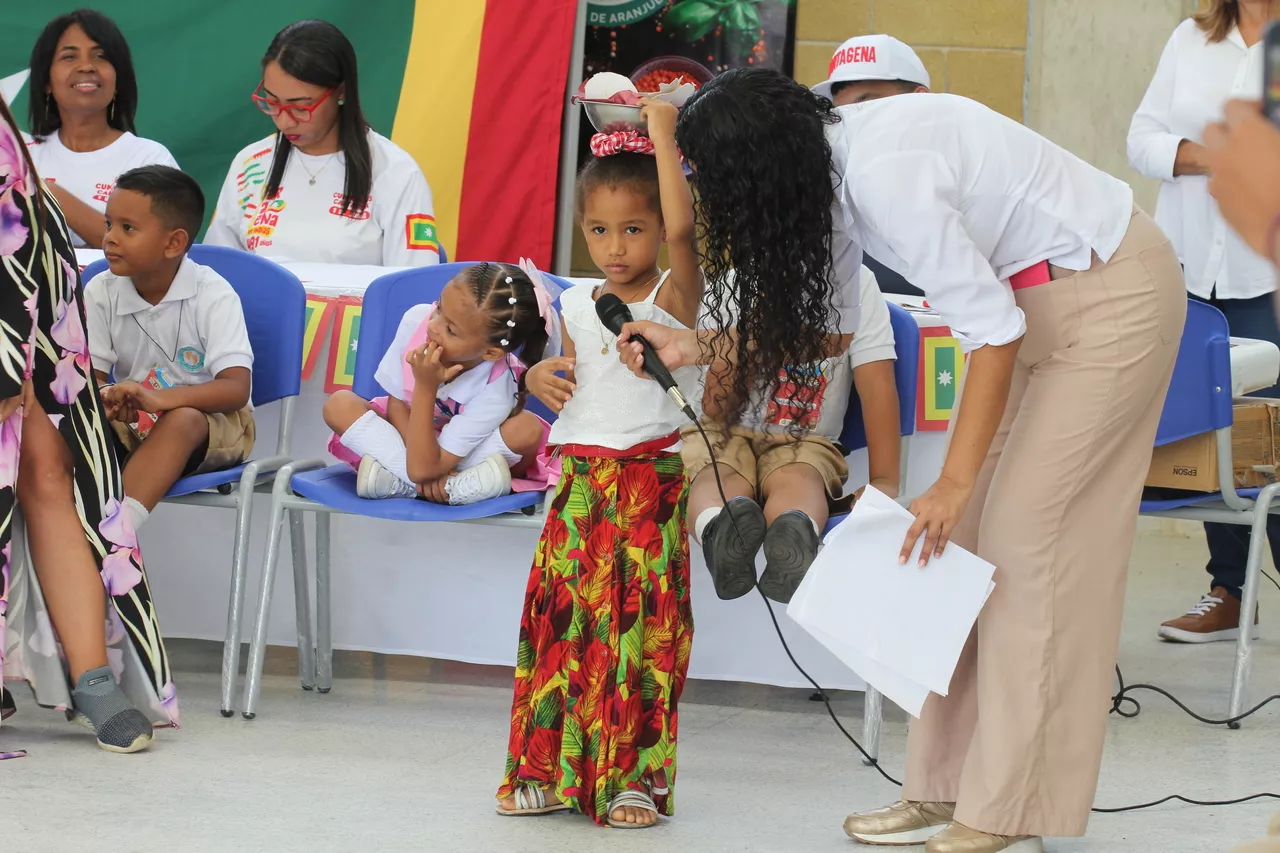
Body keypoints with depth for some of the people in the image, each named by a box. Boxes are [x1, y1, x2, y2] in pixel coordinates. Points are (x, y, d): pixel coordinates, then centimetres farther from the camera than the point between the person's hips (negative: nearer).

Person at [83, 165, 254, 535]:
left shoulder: (213, 295, -15)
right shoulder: (100, 292, -3)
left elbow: (237, 388, -24)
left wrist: (160, 398, -42)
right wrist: (105, 398, -32)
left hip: (210, 419, -4)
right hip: (132, 424, 4)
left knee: (181, 421, -38)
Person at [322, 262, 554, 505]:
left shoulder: (494, 392, -36)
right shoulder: (416, 321, -28)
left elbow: (422, 469, -36)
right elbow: (397, 403, -16)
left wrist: (426, 387, -44)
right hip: (406, 432, 3)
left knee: (528, 429, -34)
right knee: (339, 405, -23)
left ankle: (394, 481, -27)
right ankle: (457, 484, -26)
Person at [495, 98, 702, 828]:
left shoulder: (677, 294, -4)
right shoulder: (578, 305, 11)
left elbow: (683, 227, -22)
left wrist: (663, 135, -19)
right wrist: (542, 379, 3)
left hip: (650, 485, -5)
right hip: (579, 479, 5)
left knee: (641, 628, -4)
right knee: (562, 619, 5)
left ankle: (635, 776, 3)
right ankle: (553, 768, 15)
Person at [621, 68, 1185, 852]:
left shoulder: (887, 178, -30)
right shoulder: (829, 157, -3)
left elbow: (992, 329, -26)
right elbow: (811, 308, 12)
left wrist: (954, 484, -22)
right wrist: (688, 347, 13)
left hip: (1110, 292, -9)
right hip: (1034, 294, 9)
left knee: (1024, 537, -11)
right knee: (966, 534, 5)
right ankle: (948, 789, 9)